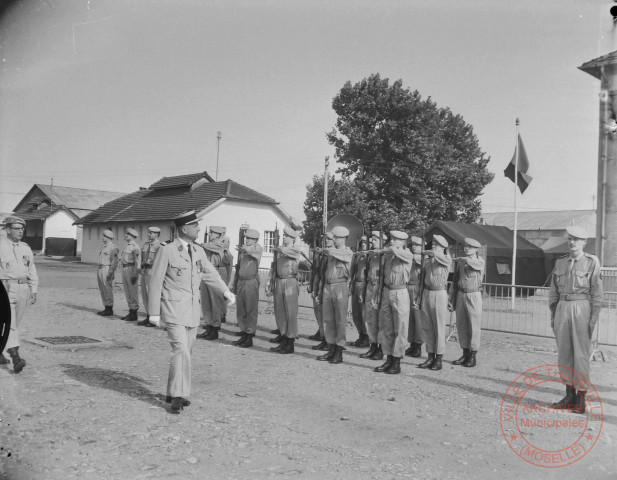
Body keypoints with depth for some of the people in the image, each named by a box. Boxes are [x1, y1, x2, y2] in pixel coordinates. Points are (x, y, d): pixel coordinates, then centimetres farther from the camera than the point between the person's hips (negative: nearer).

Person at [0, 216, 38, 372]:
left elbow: (32, 270, 13)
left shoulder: (25, 248, 11)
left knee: (15, 324, 13)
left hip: (23, 288, 6)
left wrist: (34, 291, 8)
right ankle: (15, 358, -20)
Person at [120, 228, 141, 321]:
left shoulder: (135, 246, -12)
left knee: (133, 292, -4)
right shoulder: (127, 246, 18)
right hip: (124, 269, 10)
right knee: (127, 292, 13)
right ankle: (131, 312, 20)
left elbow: (138, 261, -18)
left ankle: (134, 313, 2)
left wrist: (135, 274, -23)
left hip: (131, 269, -10)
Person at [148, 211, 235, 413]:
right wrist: (154, 313, -10)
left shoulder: (198, 251, 8)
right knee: (181, 351, -16)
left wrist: (226, 291, 10)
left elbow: (211, 272, 21)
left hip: (193, 311, 6)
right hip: (174, 310, -6)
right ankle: (178, 396, -11)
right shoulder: (167, 251, -10)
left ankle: (173, 393, 23)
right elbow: (155, 282, -8)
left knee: (185, 352, 11)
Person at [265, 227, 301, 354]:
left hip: (290, 282, -6)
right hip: (278, 282, 6)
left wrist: (276, 248, -3)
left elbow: (285, 251, -23)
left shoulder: (295, 252, -3)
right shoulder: (279, 252, 14)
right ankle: (283, 342, 20)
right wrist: (269, 284, 10)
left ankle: (290, 344, 6)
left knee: (290, 313, -1)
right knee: (279, 313, 10)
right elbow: (274, 268, 15)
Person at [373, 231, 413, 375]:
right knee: (385, 328, 10)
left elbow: (394, 251, -29)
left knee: (400, 329, 0)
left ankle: (397, 363, 7)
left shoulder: (407, 255, -6)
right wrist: (377, 295, 11)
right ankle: (389, 360, 20)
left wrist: (391, 249, -6)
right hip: (386, 292, 6)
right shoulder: (387, 255, 12)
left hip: (400, 294, -6)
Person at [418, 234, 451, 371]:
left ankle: (439, 358, 6)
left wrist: (423, 252, -4)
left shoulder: (446, 259, -6)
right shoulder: (427, 260, 12)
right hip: (426, 293, 6)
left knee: (439, 328, -1)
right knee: (428, 328, 9)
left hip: (439, 294, -6)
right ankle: (430, 356, 17)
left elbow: (433, 253, -22)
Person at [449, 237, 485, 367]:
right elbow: (455, 281, 12)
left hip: (474, 296, -5)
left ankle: (473, 356, 8)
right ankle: (465, 354, 18)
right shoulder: (459, 262, 10)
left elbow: (470, 262, -26)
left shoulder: (480, 261, -2)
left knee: (474, 326, 0)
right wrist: (452, 300, 9)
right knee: (461, 325, 7)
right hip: (460, 295, 5)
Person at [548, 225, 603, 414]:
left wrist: (594, 318, -10)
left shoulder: (592, 262, -2)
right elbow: (553, 291, 14)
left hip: (582, 308, -5)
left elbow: (597, 293, -5)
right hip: (562, 308, 5)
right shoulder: (560, 263, 10)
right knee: (564, 353, 8)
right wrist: (552, 315, 10)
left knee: (581, 354, -3)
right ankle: (569, 396, 18)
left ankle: (581, 399, 5)